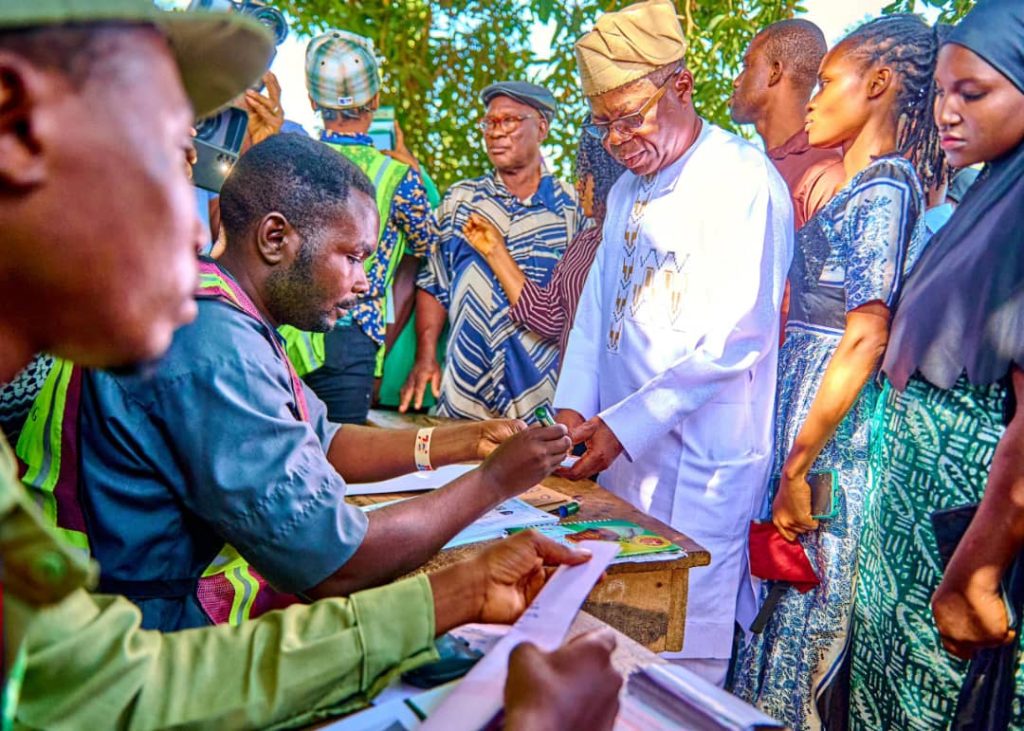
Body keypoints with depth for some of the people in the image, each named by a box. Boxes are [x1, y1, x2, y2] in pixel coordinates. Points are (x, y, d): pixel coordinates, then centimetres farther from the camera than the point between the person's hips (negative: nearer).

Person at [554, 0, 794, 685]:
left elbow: (736, 336, -18)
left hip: (700, 463, -7)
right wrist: (575, 404, 2)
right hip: (623, 449, 7)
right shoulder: (628, 191, 15)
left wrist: (626, 424, -17)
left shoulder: (743, 180, -11)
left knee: (687, 644, 2)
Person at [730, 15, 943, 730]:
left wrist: (798, 468, -20)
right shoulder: (846, 191, 16)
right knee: (781, 589, 14)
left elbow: (865, 338, -20)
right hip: (797, 404, 8)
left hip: (834, 427, -8)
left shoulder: (886, 190, -12)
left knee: (806, 612, 2)